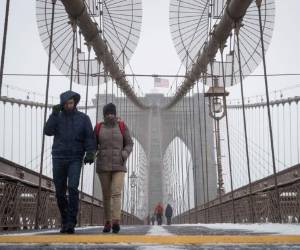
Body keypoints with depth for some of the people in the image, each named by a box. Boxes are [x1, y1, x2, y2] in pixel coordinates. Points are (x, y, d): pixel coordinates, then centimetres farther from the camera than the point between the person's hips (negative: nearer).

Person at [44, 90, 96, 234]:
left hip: (75, 159, -2)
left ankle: (71, 223, -18)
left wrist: (90, 153, -20)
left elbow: (90, 137, -4)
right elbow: (48, 131, -9)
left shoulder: (83, 118, 3)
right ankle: (65, 221, 21)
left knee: (73, 188, -21)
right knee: (60, 193, 4)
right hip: (58, 159, 2)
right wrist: (54, 113, -16)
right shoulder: (57, 117, 8)